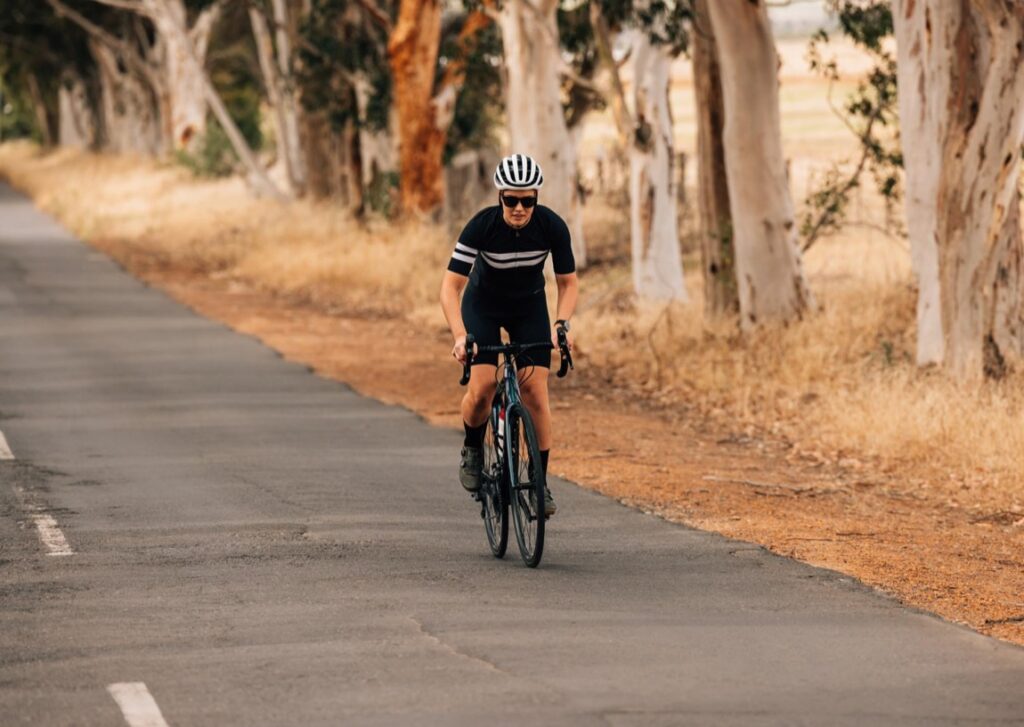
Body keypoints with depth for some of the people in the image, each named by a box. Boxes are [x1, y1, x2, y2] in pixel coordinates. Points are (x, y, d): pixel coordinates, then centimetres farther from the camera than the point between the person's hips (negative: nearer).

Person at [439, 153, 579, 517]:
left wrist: (561, 324, -31)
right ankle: (472, 449, 10)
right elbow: (450, 286, -30)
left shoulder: (552, 227, -24)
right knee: (482, 385, -20)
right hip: (483, 305, -1)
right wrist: (460, 336, -44)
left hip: (529, 307, 1)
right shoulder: (482, 225, -29)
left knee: (535, 390, -12)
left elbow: (568, 283, -13)